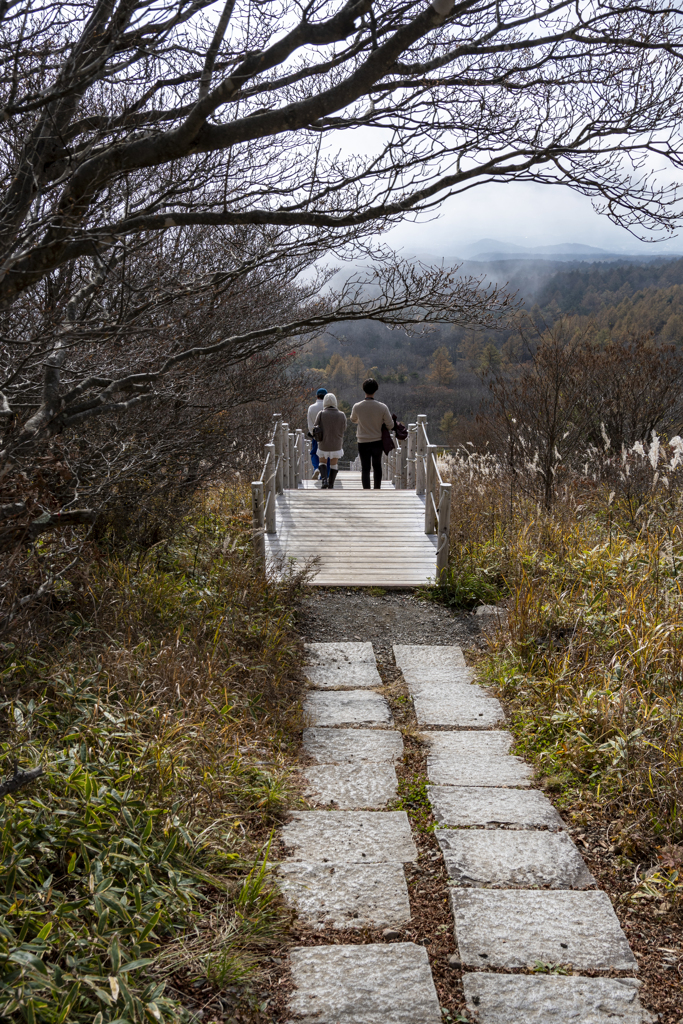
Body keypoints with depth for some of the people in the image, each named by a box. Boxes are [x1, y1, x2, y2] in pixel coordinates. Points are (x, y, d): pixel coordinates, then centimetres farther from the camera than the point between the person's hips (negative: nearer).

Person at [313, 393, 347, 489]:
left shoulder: (321, 414, -14)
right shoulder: (341, 415, -9)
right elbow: (343, 428, 5)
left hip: (323, 445, -1)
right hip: (336, 445, 1)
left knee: (322, 462, 20)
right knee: (333, 464, 18)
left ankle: (324, 480, -3)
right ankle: (331, 486, 19)